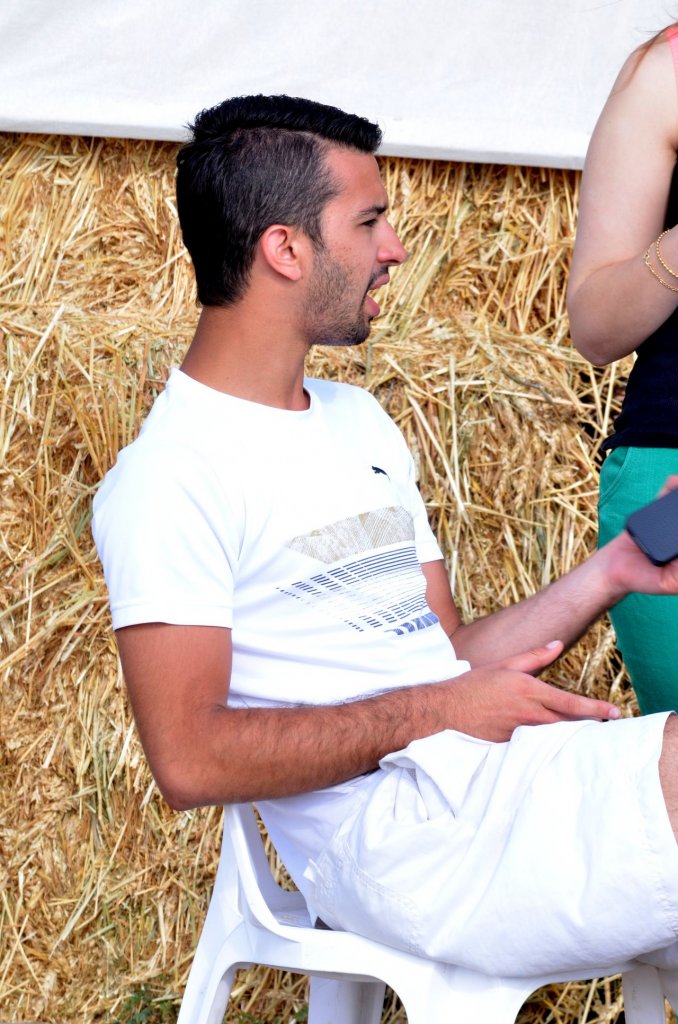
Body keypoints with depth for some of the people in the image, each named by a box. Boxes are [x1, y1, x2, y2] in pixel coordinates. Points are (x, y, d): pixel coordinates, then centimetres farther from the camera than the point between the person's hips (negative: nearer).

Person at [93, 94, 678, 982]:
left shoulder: (359, 420, 21)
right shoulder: (167, 480, -8)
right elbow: (190, 759, -16)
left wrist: (607, 575, 6)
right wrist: (436, 713, -13)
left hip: (513, 776, 8)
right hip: (413, 844, -8)